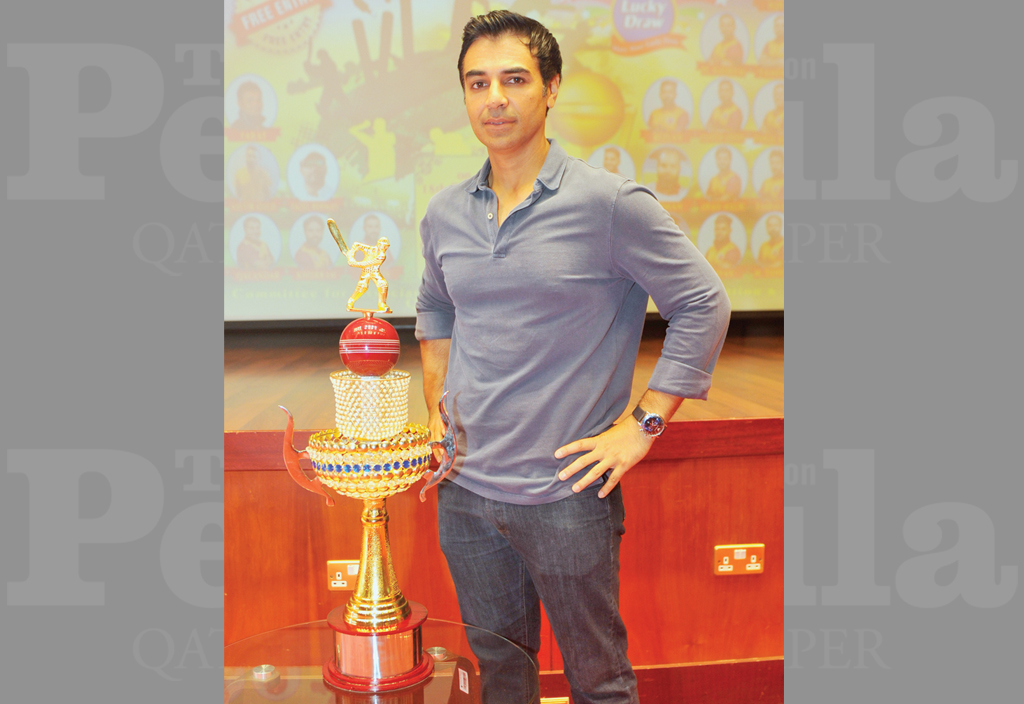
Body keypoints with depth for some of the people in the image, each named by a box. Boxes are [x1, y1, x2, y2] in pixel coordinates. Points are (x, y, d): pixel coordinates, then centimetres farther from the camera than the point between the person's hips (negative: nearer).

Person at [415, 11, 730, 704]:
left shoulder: (612, 202, -11)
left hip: (565, 495, -4)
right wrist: (438, 411, 12)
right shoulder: (445, 213, 5)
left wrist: (642, 426, -10)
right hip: (465, 490, 5)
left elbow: (703, 304, -7)